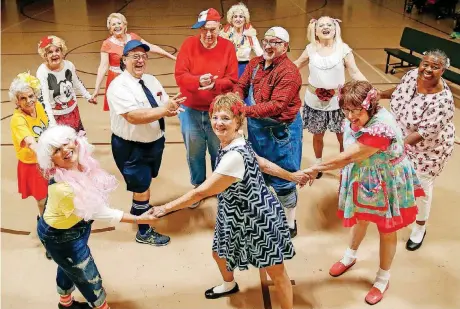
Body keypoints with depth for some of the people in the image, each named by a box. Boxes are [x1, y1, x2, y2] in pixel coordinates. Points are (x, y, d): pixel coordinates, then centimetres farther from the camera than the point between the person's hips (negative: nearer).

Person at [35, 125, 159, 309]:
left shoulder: (82, 163, -17)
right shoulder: (61, 187, -40)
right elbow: (98, 212, -31)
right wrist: (138, 219, -28)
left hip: (74, 228, 8)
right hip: (61, 237, -8)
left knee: (69, 267, 32)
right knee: (88, 277, 12)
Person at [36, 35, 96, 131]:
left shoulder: (69, 65, -9)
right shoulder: (42, 72, -23)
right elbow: (43, 100, -23)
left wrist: (88, 96, 21)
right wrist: (52, 123, -29)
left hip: (72, 111, 5)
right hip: (55, 115, -5)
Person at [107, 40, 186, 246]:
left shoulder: (151, 80, 4)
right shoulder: (119, 86, -20)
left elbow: (166, 107, 2)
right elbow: (134, 116, -32)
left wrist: (172, 107, -22)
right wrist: (164, 109, -34)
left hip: (155, 142, 7)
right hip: (131, 147, -7)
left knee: (144, 184, 27)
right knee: (142, 190, 6)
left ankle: (138, 211, 53)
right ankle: (144, 233, 27)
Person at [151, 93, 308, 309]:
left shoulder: (234, 156, -36)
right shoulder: (234, 145, -6)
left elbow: (201, 192, -31)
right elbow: (264, 164, 8)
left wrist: (165, 208, -21)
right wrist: (291, 176, 23)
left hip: (259, 218, -10)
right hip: (237, 216, 10)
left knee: (276, 272, 8)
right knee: (219, 253, 29)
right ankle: (229, 285, 61)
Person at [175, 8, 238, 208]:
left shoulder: (228, 47, -6)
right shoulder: (189, 44, -7)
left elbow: (232, 80, -8)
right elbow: (180, 75, -14)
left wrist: (214, 84, -28)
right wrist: (199, 81, -32)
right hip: (191, 111, 1)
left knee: (219, 153, 14)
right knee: (194, 154, 15)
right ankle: (197, 188, 35)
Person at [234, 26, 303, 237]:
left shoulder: (289, 72, -21)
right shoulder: (255, 63, 3)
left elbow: (276, 106, -28)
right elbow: (240, 86, 2)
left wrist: (245, 110, -31)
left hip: (281, 131, -7)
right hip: (256, 128, 7)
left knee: (283, 180, 4)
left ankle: (290, 225, 23)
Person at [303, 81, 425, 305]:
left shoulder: (380, 128, -38)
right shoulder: (355, 119, -11)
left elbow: (347, 157, -36)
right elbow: (349, 155, 0)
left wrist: (315, 168, -31)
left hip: (386, 184, -7)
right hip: (364, 180, 7)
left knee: (386, 231, 13)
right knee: (359, 218, 27)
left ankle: (383, 279, 33)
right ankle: (350, 256, 52)